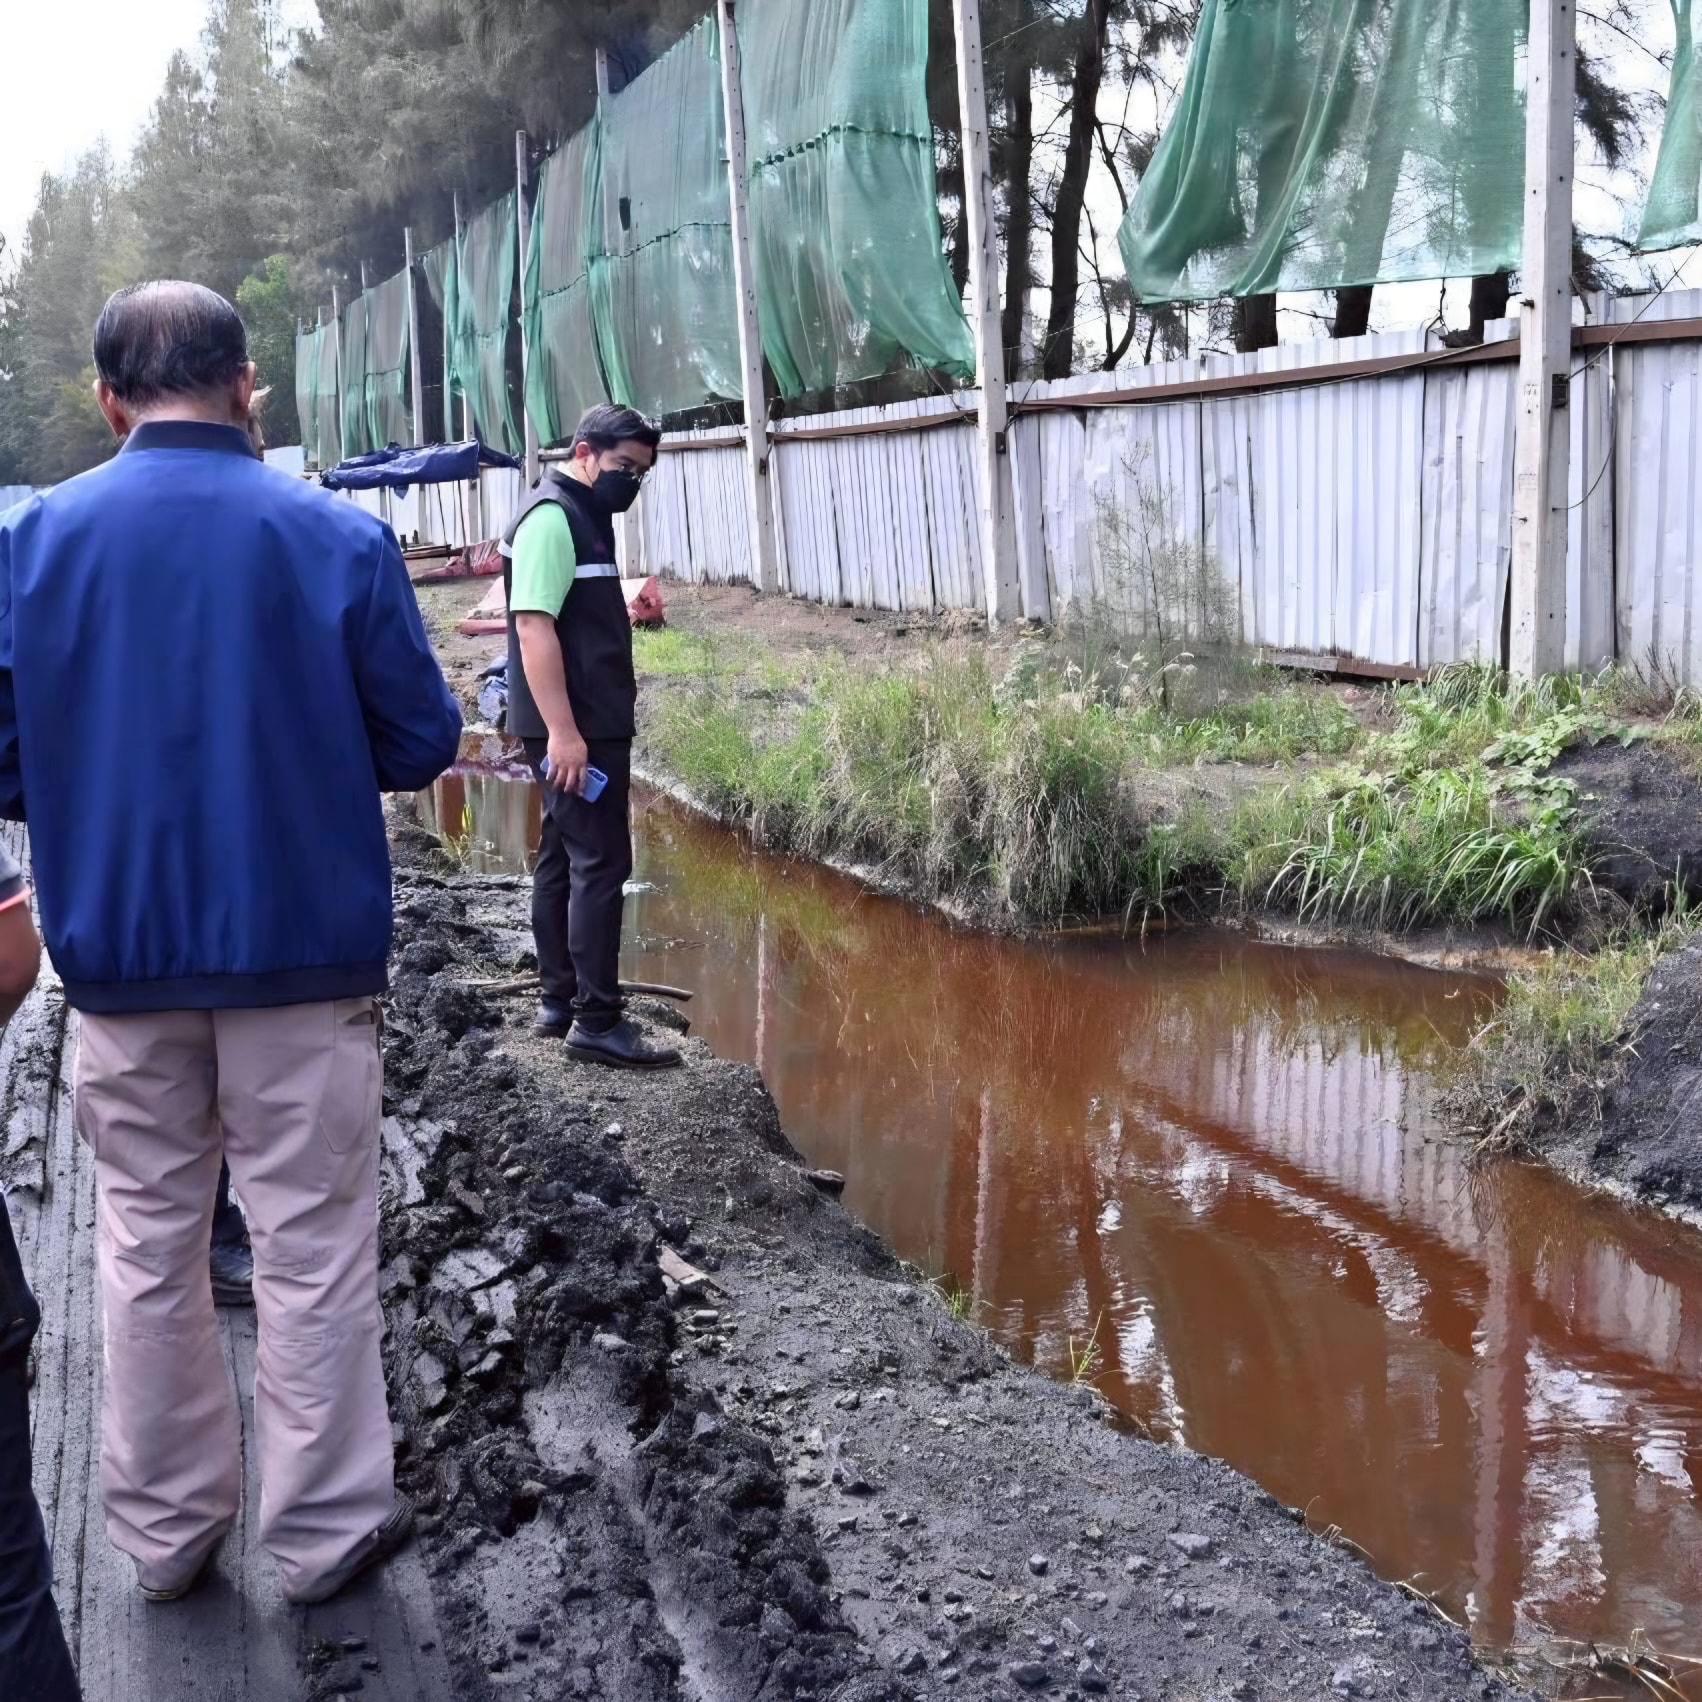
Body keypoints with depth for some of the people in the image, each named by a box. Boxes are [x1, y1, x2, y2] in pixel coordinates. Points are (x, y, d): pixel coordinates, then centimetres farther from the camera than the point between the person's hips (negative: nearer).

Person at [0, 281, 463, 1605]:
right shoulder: (339, 538, -10)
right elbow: (420, 745, -4)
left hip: (121, 953, 2)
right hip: (306, 947, -2)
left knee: (148, 1243, 16)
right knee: (314, 1244, 9)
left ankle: (167, 1525, 27)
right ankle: (326, 1526, 20)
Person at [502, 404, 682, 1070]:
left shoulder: (584, 515, 16)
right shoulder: (551, 518, -15)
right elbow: (533, 625, -23)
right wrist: (563, 731, -26)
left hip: (591, 724, 10)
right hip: (573, 729, -10)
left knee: (564, 859, 14)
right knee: (600, 865, -9)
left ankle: (559, 1000, 22)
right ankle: (596, 1022, -6)